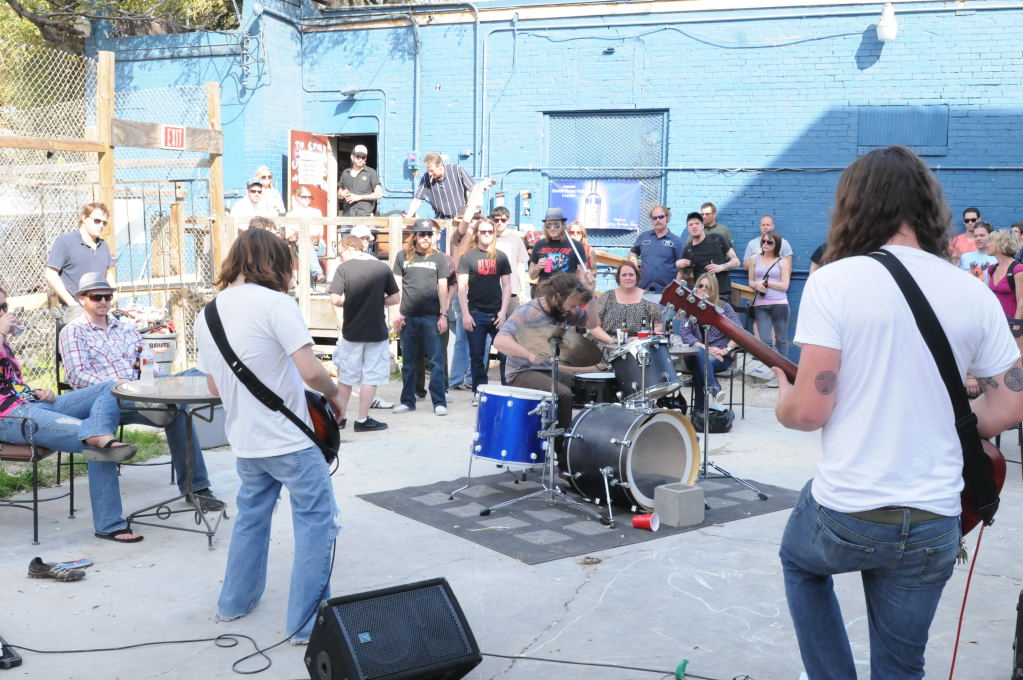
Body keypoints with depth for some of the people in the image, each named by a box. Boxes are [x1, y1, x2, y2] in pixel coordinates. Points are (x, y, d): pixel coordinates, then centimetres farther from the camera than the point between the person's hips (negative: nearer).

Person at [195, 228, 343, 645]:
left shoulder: (206, 316, 5)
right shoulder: (275, 303, -17)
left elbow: (214, 387, 14)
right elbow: (310, 371, -22)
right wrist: (334, 394, -4)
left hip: (244, 441, 7)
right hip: (290, 439, -7)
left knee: (251, 517, 25)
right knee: (316, 521, 4)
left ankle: (235, 602, 36)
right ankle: (308, 624, 6)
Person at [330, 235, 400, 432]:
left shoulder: (344, 268, -7)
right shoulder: (382, 268, -3)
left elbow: (335, 300, -14)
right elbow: (396, 298, 1)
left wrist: (349, 303, 6)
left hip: (351, 332, 0)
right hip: (377, 332, 0)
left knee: (346, 376, 14)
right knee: (371, 377, 8)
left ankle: (340, 417, 24)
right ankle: (362, 420, 10)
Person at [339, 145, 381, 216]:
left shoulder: (371, 172, 6)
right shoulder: (345, 173, 18)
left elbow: (379, 194, -2)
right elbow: (339, 194, 25)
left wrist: (359, 197, -8)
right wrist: (342, 194, -1)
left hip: (364, 215, -4)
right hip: (347, 215, 4)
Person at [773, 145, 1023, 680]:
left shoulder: (834, 281, -13)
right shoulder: (976, 294, 1)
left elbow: (808, 410, -17)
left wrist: (783, 402, 6)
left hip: (845, 513, -3)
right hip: (935, 525, 3)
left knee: (800, 561, 33)